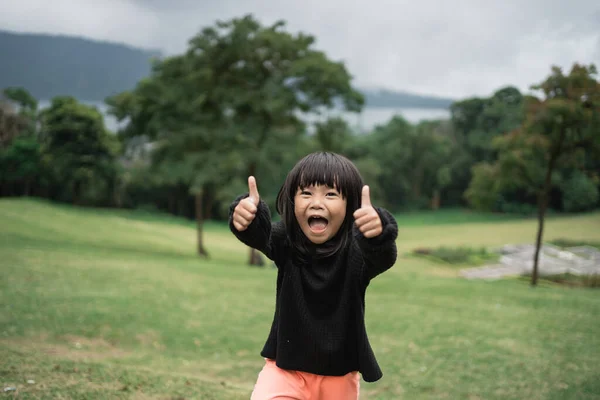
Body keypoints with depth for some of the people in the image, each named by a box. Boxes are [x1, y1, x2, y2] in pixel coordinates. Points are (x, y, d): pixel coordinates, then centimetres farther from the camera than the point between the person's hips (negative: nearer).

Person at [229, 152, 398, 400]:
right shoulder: (285, 241, -12)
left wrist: (379, 235, -63)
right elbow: (259, 234, -33)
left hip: (339, 376, 0)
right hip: (286, 367, 0)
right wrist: (246, 219, -56)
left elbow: (383, 257, -40)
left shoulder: (357, 249, -19)